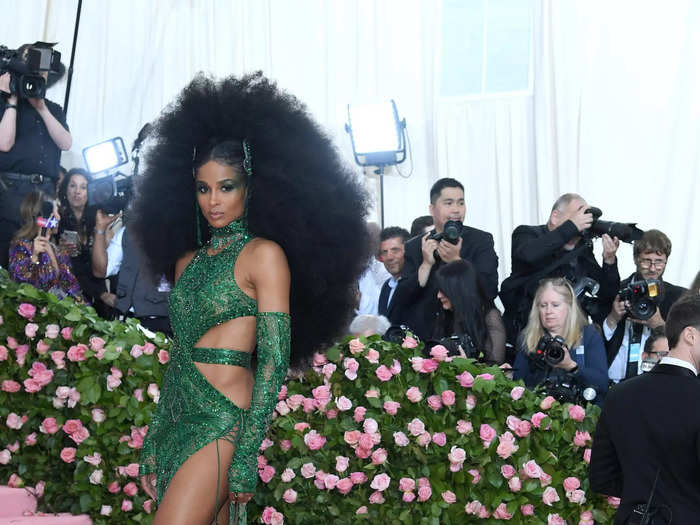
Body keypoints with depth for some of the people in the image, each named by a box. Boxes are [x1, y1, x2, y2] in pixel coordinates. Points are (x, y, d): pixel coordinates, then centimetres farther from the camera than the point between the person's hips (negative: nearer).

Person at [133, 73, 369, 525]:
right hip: (176, 419, 7)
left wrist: (246, 456, -15)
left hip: (221, 421, -7)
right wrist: (153, 445, 15)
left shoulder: (264, 255, -4)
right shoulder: (187, 260, 16)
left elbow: (274, 360, -10)